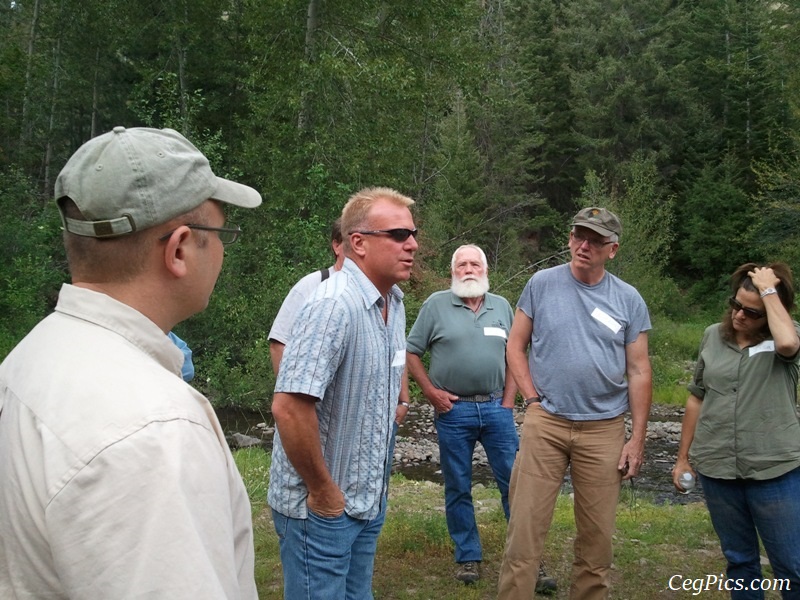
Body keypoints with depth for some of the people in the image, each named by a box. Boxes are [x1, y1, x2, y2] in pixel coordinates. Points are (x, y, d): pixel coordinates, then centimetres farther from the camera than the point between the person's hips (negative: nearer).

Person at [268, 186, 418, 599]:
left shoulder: (394, 303, 4)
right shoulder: (335, 304, -24)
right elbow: (289, 407, -30)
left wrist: (375, 487, 15)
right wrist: (324, 493, -19)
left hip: (368, 500, 8)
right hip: (320, 507, -8)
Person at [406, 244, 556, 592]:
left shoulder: (501, 306, 9)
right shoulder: (436, 305, -1)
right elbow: (411, 353, 1)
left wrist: (508, 401, 3)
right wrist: (431, 392, -5)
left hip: (496, 408, 2)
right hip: (453, 410, -2)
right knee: (458, 488, 7)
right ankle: (468, 558, 21)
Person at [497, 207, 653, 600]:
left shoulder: (629, 300, 3)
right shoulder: (541, 284, 1)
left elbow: (639, 371, 4)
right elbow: (516, 345, 6)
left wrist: (637, 439, 2)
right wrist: (532, 399, -5)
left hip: (604, 430, 1)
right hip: (545, 423, -1)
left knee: (597, 534, 10)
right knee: (525, 527, -1)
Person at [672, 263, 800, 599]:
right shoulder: (713, 336, 4)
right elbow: (697, 398, 11)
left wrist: (769, 290, -20)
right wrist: (683, 457, 12)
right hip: (716, 470, 3)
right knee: (738, 559, 16)